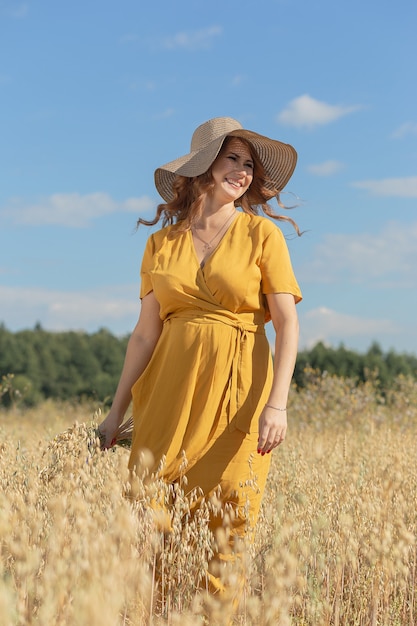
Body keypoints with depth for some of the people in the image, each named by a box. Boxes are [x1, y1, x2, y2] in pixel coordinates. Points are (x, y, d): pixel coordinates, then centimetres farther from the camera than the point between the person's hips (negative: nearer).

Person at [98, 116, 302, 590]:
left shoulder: (262, 234, 2)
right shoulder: (161, 243, 10)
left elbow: (287, 324, -3)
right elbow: (146, 332, 10)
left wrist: (277, 404, -15)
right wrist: (116, 413, 7)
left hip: (237, 391, -2)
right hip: (172, 391, 2)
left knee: (225, 524, -3)